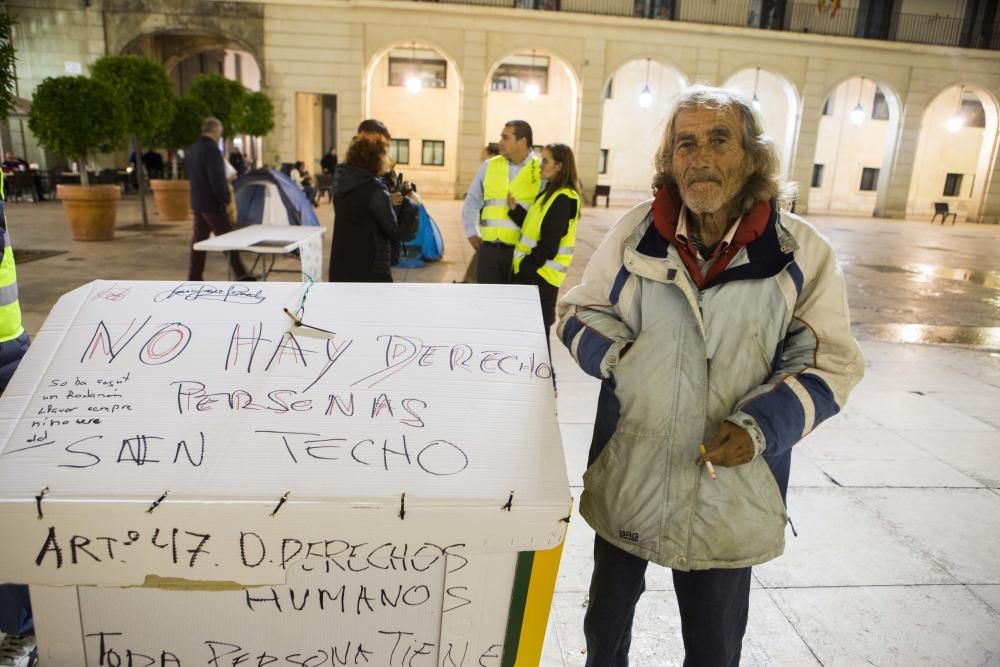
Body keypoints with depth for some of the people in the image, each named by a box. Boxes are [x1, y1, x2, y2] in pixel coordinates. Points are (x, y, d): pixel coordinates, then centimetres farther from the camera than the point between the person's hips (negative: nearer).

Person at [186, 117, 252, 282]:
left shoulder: (191, 150, 12)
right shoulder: (212, 150, -18)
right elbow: (217, 180, -23)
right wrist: (226, 200, -15)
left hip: (197, 202, 9)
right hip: (212, 204, -9)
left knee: (198, 239, 11)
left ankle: (194, 277, 14)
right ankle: (240, 275, 0)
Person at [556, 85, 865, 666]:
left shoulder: (802, 252, -9)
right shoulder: (636, 232, -6)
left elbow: (831, 363, -3)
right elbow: (578, 312, 5)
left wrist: (762, 426, -19)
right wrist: (610, 351, -17)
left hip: (731, 490, -1)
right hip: (627, 476, 2)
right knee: (608, 616, 24)